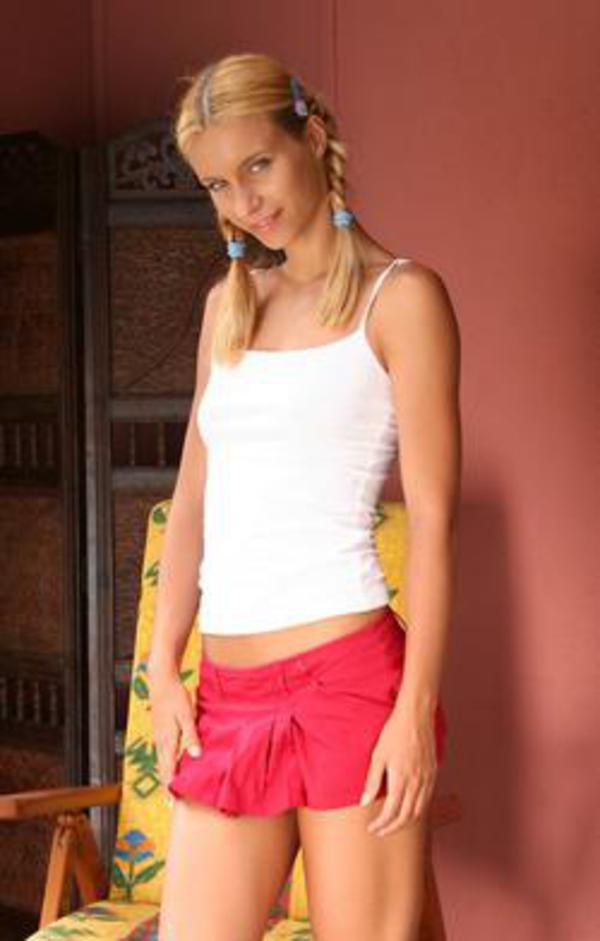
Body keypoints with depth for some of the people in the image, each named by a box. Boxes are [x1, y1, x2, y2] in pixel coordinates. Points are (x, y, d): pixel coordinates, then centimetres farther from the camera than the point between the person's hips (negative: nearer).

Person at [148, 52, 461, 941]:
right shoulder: (229, 301, 17)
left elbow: (434, 518, -7)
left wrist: (417, 709, -12)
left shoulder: (401, 295, -1)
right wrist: (164, 667, 8)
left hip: (348, 678, -5)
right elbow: (194, 498, 16)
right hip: (228, 698, 6)